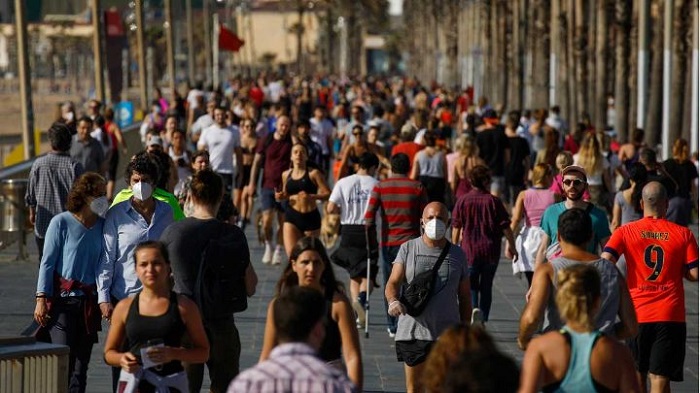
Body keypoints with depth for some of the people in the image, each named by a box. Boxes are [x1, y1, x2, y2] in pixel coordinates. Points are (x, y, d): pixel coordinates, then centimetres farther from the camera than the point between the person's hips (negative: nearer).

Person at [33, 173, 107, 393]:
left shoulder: (102, 225, 5)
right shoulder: (61, 222, -5)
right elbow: (47, 262, -4)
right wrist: (42, 299, -9)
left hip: (89, 302, 4)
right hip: (63, 300, -4)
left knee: (82, 361, 7)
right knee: (64, 360, -11)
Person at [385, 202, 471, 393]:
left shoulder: (457, 255, 8)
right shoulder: (408, 249, 4)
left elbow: (464, 297, 13)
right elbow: (393, 283, 0)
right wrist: (393, 301, -24)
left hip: (447, 334, 0)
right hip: (412, 332, 0)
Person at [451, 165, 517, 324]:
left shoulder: (462, 200, -4)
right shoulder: (494, 201, -4)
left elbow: (456, 227, 0)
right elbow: (505, 227, -3)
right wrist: (512, 247, 8)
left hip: (469, 251, -1)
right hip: (491, 251, 1)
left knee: (470, 285, 8)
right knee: (486, 287, 14)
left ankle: (474, 308, -20)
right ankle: (483, 321, 16)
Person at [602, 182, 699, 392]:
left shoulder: (626, 232, -1)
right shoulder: (683, 234, -1)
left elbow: (605, 263, -12)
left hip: (636, 313, 1)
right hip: (671, 315, -1)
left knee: (637, 374, 19)